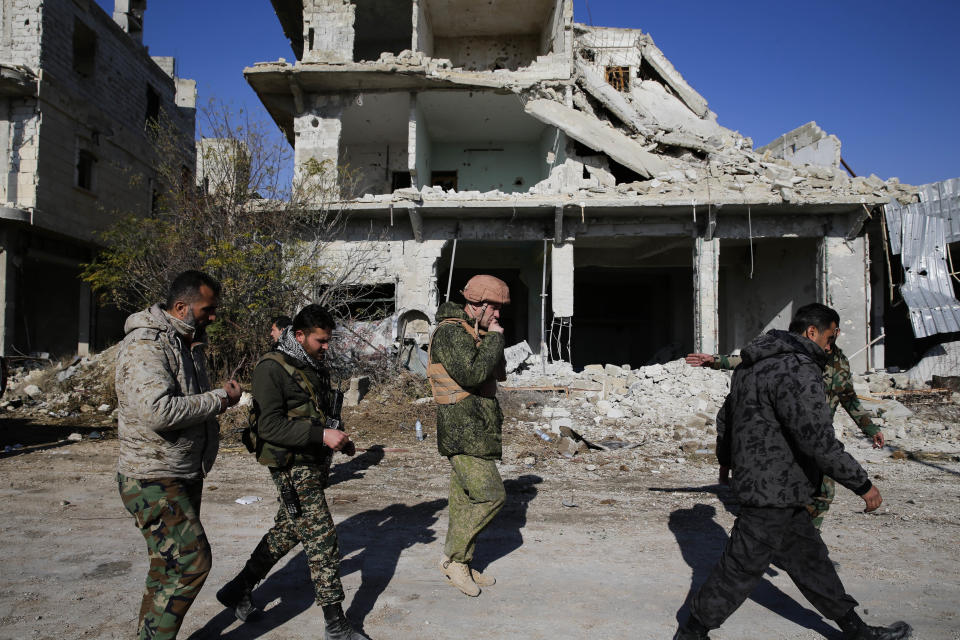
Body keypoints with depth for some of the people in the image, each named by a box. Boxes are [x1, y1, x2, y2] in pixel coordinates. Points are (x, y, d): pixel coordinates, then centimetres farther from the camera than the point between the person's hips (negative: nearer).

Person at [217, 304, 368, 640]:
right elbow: (269, 425, -23)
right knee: (321, 540, -6)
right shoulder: (272, 368, -16)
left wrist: (338, 439, 9)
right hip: (292, 467, -9)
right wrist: (321, 435, -28)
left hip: (314, 464, 9)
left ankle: (238, 590, 36)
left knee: (287, 531, 19)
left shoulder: (312, 366, 12)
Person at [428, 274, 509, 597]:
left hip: (476, 430, 10)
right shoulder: (450, 332, -15)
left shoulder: (475, 332, 17)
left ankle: (460, 564, 24)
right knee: (490, 495, -9)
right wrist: (494, 339, -16)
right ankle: (453, 558, 6)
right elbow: (471, 375, -27)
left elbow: (498, 374, 19)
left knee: (466, 499, 14)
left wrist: (492, 340, 3)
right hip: (463, 430, -10)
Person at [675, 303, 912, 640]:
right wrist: (862, 484, -13)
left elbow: (725, 417, 22)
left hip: (758, 482, 10)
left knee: (808, 556, 19)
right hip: (773, 490, -10)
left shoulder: (752, 366, 11)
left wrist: (729, 460, 36)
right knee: (742, 566, 1)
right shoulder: (798, 370, -21)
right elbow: (819, 441, -25)